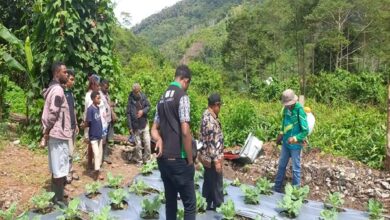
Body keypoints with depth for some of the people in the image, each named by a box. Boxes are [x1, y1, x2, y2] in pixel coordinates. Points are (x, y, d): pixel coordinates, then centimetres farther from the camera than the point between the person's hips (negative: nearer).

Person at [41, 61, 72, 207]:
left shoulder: (53, 88, 14)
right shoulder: (58, 90, -18)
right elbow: (53, 113, -23)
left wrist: (47, 130, 14)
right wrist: (47, 130, -11)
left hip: (55, 133, 10)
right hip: (59, 134, -10)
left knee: (56, 166, 18)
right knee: (60, 167, -1)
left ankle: (56, 194, 29)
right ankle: (59, 198, 9)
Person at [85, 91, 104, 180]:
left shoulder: (98, 108, 7)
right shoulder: (90, 109, -17)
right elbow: (87, 123, -18)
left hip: (99, 135, 8)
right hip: (93, 136, -7)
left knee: (100, 153, 11)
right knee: (96, 154, -6)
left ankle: (97, 171, 21)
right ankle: (97, 172, 4)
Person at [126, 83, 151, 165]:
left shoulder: (143, 96, -5)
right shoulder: (130, 100, -10)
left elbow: (148, 106, 5)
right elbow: (128, 114, -7)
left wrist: (143, 111, -17)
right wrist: (130, 127, -9)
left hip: (144, 124, 2)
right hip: (136, 126, -2)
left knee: (147, 143, 4)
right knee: (138, 144, 7)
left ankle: (147, 159, 19)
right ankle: (139, 160, 22)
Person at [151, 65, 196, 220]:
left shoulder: (162, 98, 12)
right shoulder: (182, 96, -11)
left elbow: (154, 129, 16)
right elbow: (185, 131, -18)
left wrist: (159, 140, -4)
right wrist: (190, 160, -9)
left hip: (163, 159, 8)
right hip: (178, 160, -7)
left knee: (170, 201, 16)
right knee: (190, 204, 2)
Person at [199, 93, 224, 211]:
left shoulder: (206, 114, 7)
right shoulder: (210, 120, -25)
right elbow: (212, 142, -26)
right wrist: (217, 160, -22)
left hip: (206, 157, 10)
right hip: (212, 158, -10)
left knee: (208, 182, 20)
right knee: (216, 184, 3)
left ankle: (209, 204, 32)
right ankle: (218, 206, 15)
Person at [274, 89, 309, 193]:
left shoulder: (299, 111, -22)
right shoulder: (286, 109, -2)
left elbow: (305, 131, -20)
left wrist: (294, 138, -25)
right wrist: (281, 135, 6)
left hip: (295, 145, -7)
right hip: (285, 143, 7)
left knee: (296, 168, 7)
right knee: (281, 165, 17)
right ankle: (277, 187, 31)